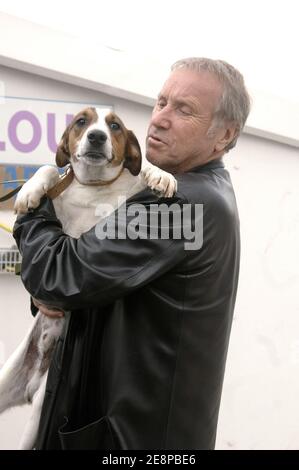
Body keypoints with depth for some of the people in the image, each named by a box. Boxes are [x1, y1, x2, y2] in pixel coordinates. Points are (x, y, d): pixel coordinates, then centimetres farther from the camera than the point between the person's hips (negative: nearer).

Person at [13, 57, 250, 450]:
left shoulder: (184, 203, -24)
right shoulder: (208, 193, 8)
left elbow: (59, 276, -24)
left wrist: (34, 210, -6)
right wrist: (55, 291, -7)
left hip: (137, 429, -9)